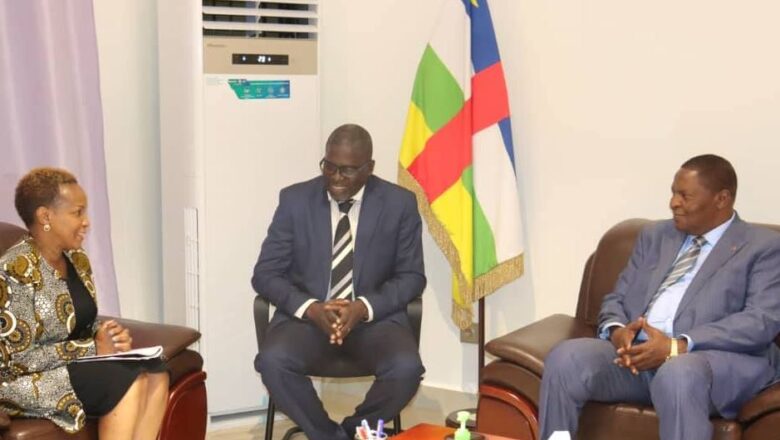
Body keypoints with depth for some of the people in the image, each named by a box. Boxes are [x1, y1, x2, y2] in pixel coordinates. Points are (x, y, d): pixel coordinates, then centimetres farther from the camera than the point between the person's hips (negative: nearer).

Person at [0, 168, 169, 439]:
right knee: (128, 381, -26)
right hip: (27, 382, -8)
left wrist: (110, 335, -7)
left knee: (154, 372, -18)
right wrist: (94, 347, -19)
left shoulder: (77, 260, 6)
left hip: (75, 364, 8)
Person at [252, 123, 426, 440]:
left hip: (376, 317, 0)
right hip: (307, 316, 0)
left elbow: (412, 277, 1)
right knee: (273, 361, -31)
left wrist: (363, 308, -18)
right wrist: (310, 308, -19)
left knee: (406, 368, -30)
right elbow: (266, 273, 0)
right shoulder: (294, 200, 0)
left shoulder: (400, 204, -1)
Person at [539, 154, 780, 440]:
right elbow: (617, 298, 21)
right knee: (566, 357, -22)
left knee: (678, 375, -39)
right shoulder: (655, 236, 23)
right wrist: (617, 330, -6)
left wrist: (678, 346, -20)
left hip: (715, 359, -5)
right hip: (637, 353, 5)